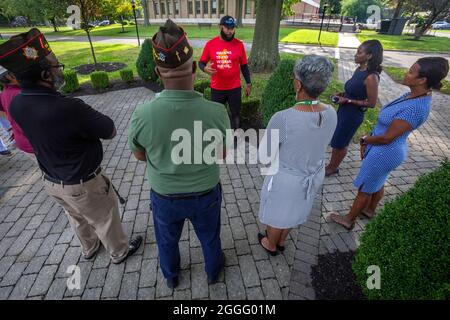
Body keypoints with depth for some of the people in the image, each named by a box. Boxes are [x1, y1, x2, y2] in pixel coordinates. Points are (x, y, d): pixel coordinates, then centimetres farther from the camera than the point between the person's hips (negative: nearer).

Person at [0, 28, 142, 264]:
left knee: (77, 218, 30)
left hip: (50, 180, 7)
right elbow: (110, 131, -22)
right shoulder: (69, 109, -35)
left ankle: (89, 248, 55)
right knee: (105, 219, 18)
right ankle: (119, 252, 43)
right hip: (82, 184, -7)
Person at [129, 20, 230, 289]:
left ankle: (171, 277, 60)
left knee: (167, 240, 31)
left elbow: (140, 156, -6)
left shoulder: (142, 115, -27)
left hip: (165, 196, 1)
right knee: (210, 237, 30)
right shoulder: (216, 112, -27)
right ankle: (213, 272, 58)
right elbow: (223, 154, -9)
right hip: (206, 194, 0)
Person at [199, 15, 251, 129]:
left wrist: (248, 83, 5)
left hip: (235, 88, 0)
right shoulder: (210, 44, -5)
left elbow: (244, 66, 5)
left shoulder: (239, 44, -3)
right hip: (216, 88, 0)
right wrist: (205, 68, -21)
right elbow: (201, 62, 3)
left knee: (236, 113, 12)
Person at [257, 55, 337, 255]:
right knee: (293, 211, 30)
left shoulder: (282, 119, -33)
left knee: (276, 214, 23)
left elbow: (265, 156, -20)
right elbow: (319, 143, 3)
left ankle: (271, 245, 51)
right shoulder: (331, 113, -14)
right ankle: (281, 241, 56)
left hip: (285, 178, -5)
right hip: (314, 175, 6)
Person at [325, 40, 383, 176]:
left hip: (353, 115, -8)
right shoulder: (359, 69, 3)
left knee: (340, 143, 8)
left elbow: (372, 103, -19)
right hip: (344, 110, 8)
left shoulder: (371, 77, -23)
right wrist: (343, 95, 1)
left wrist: (348, 101, -20)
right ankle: (331, 165, 35)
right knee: (335, 140, 18)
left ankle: (333, 168, 28)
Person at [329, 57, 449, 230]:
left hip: (385, 152, -9)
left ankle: (348, 220, 28)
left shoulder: (416, 108, -32)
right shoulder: (415, 95, -2)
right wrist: (369, 139, 1)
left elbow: (387, 138, -27)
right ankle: (370, 210, 51)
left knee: (364, 188, 8)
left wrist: (365, 140, -9)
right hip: (387, 150, 9)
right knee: (378, 182, 27)